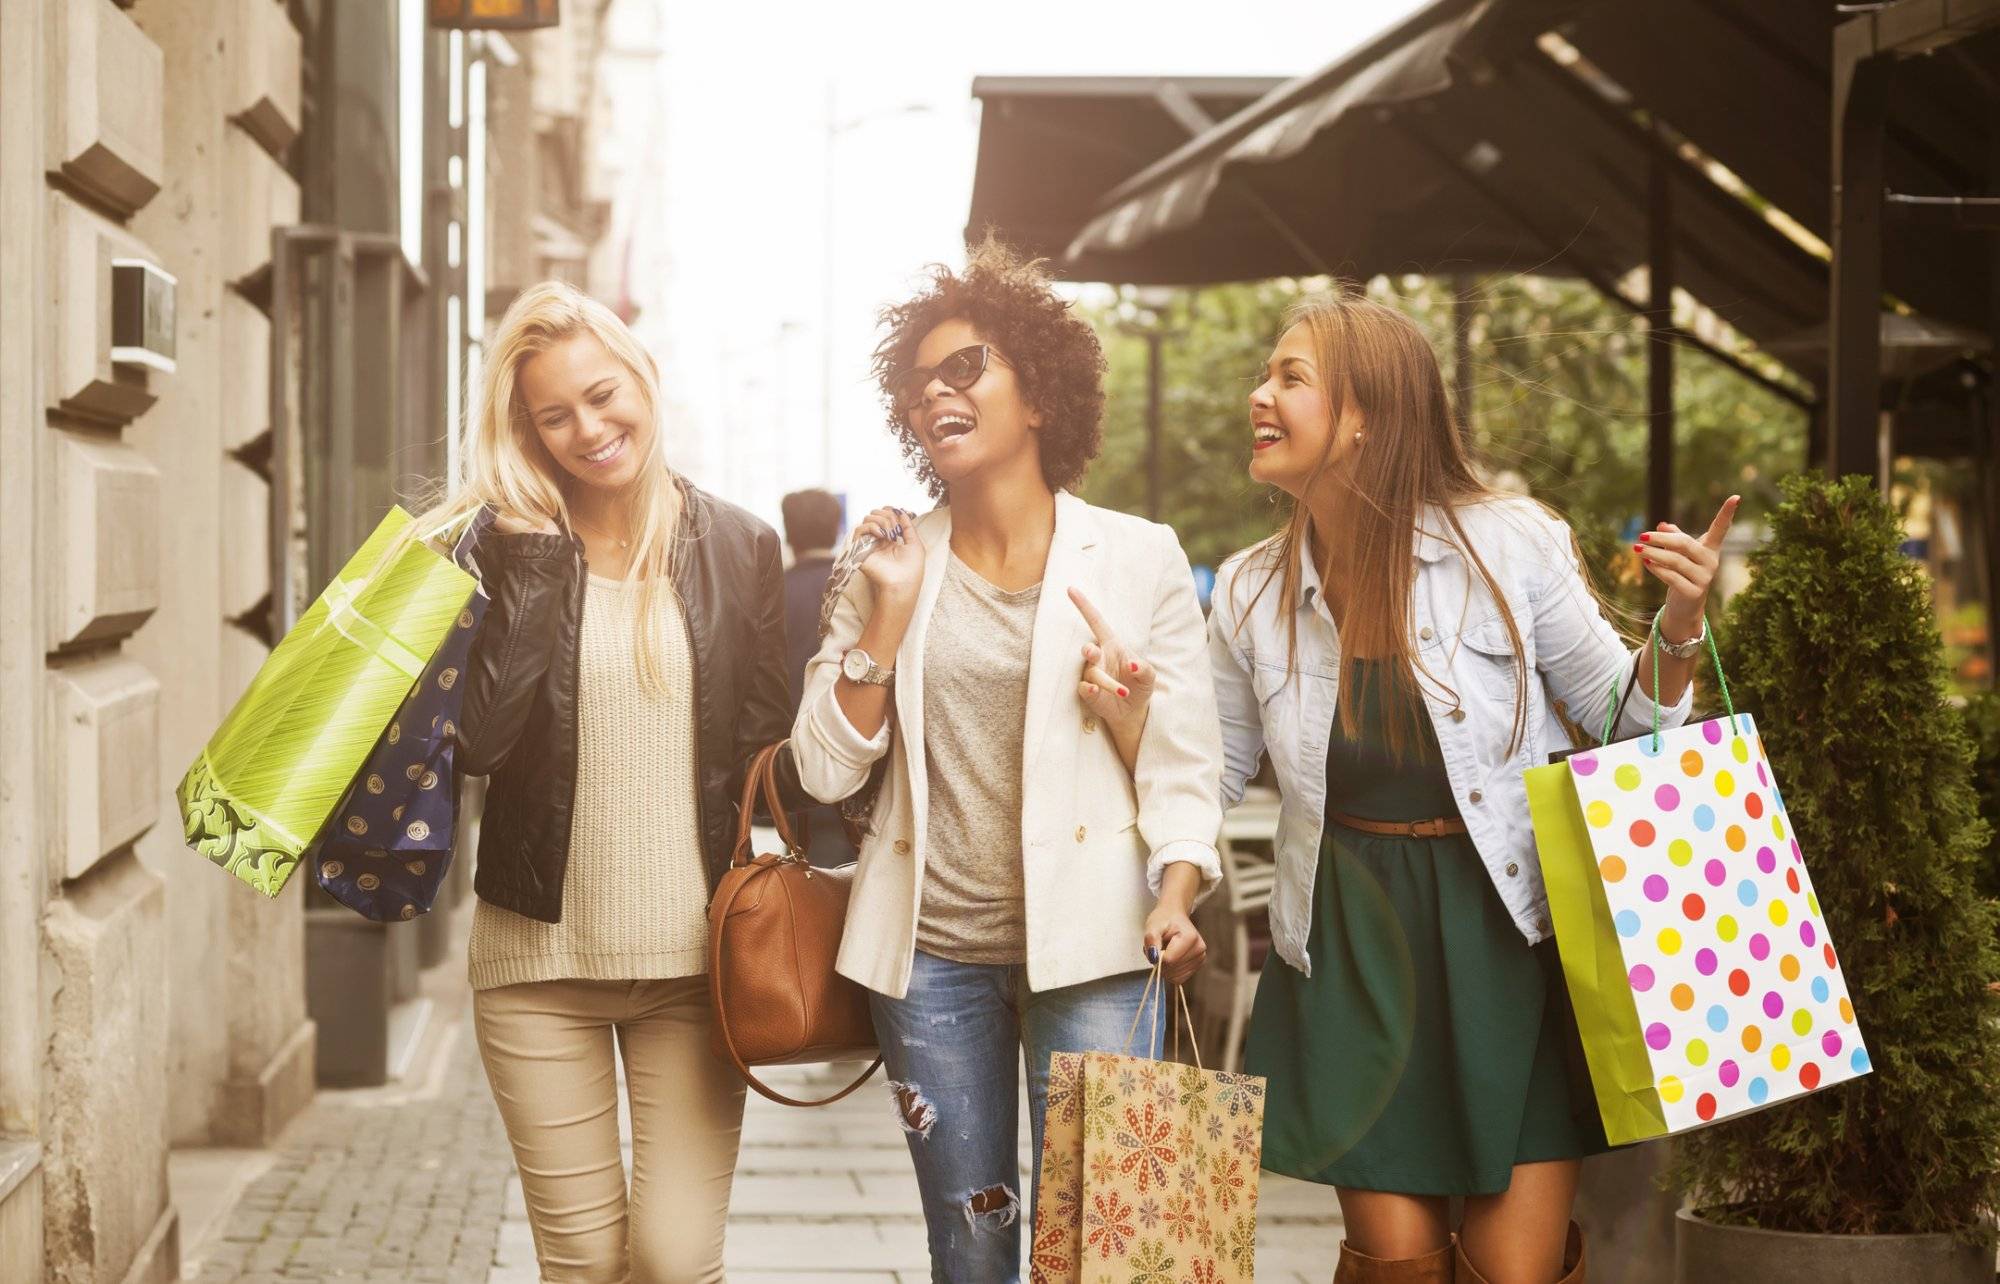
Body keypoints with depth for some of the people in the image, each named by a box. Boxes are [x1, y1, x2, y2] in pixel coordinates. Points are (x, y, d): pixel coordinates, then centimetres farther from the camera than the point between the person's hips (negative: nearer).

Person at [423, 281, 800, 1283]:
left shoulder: (738, 548, 2)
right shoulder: (512, 551, 0)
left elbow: (766, 749, 5)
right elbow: (480, 739, -13)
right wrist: (536, 558, -14)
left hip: (693, 961, 0)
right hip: (542, 957, 0)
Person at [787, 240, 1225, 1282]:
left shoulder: (1136, 558, 2)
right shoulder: (892, 564, 8)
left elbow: (1185, 767, 1)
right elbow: (827, 769, 3)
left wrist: (1174, 902, -16)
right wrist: (888, 612, -6)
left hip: (1087, 946, -2)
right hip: (931, 951, 2)